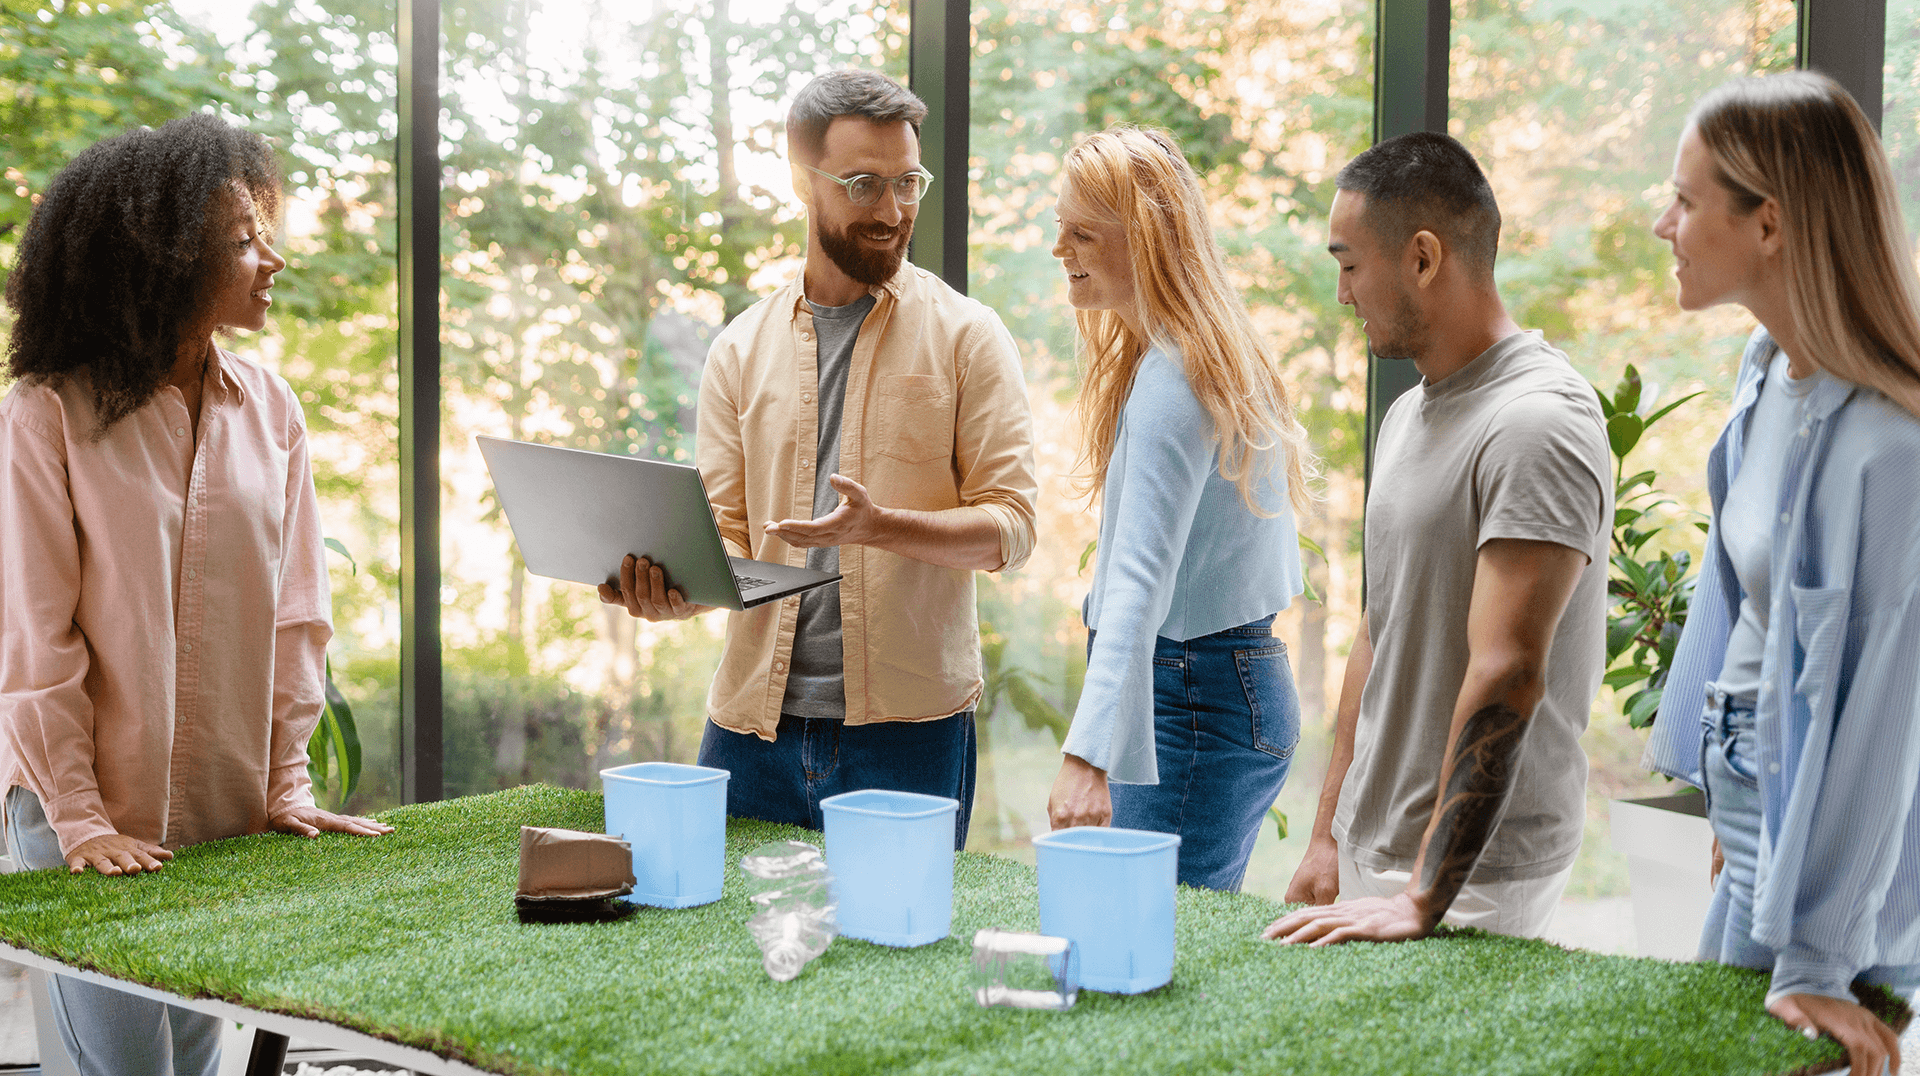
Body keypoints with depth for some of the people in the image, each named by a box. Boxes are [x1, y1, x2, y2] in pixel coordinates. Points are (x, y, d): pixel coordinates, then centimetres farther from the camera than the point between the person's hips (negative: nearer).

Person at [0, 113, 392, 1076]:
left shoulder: (268, 408, 4)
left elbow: (293, 609, 7)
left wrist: (288, 786, 3)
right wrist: (79, 818, -12)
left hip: (227, 816, 4)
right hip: (94, 824, -4)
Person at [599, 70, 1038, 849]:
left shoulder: (965, 336, 2)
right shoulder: (741, 348, 11)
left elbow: (1010, 527, -4)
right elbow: (725, 532, 7)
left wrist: (881, 526, -21)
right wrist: (676, 589, -15)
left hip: (907, 721, -2)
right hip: (753, 717, 3)